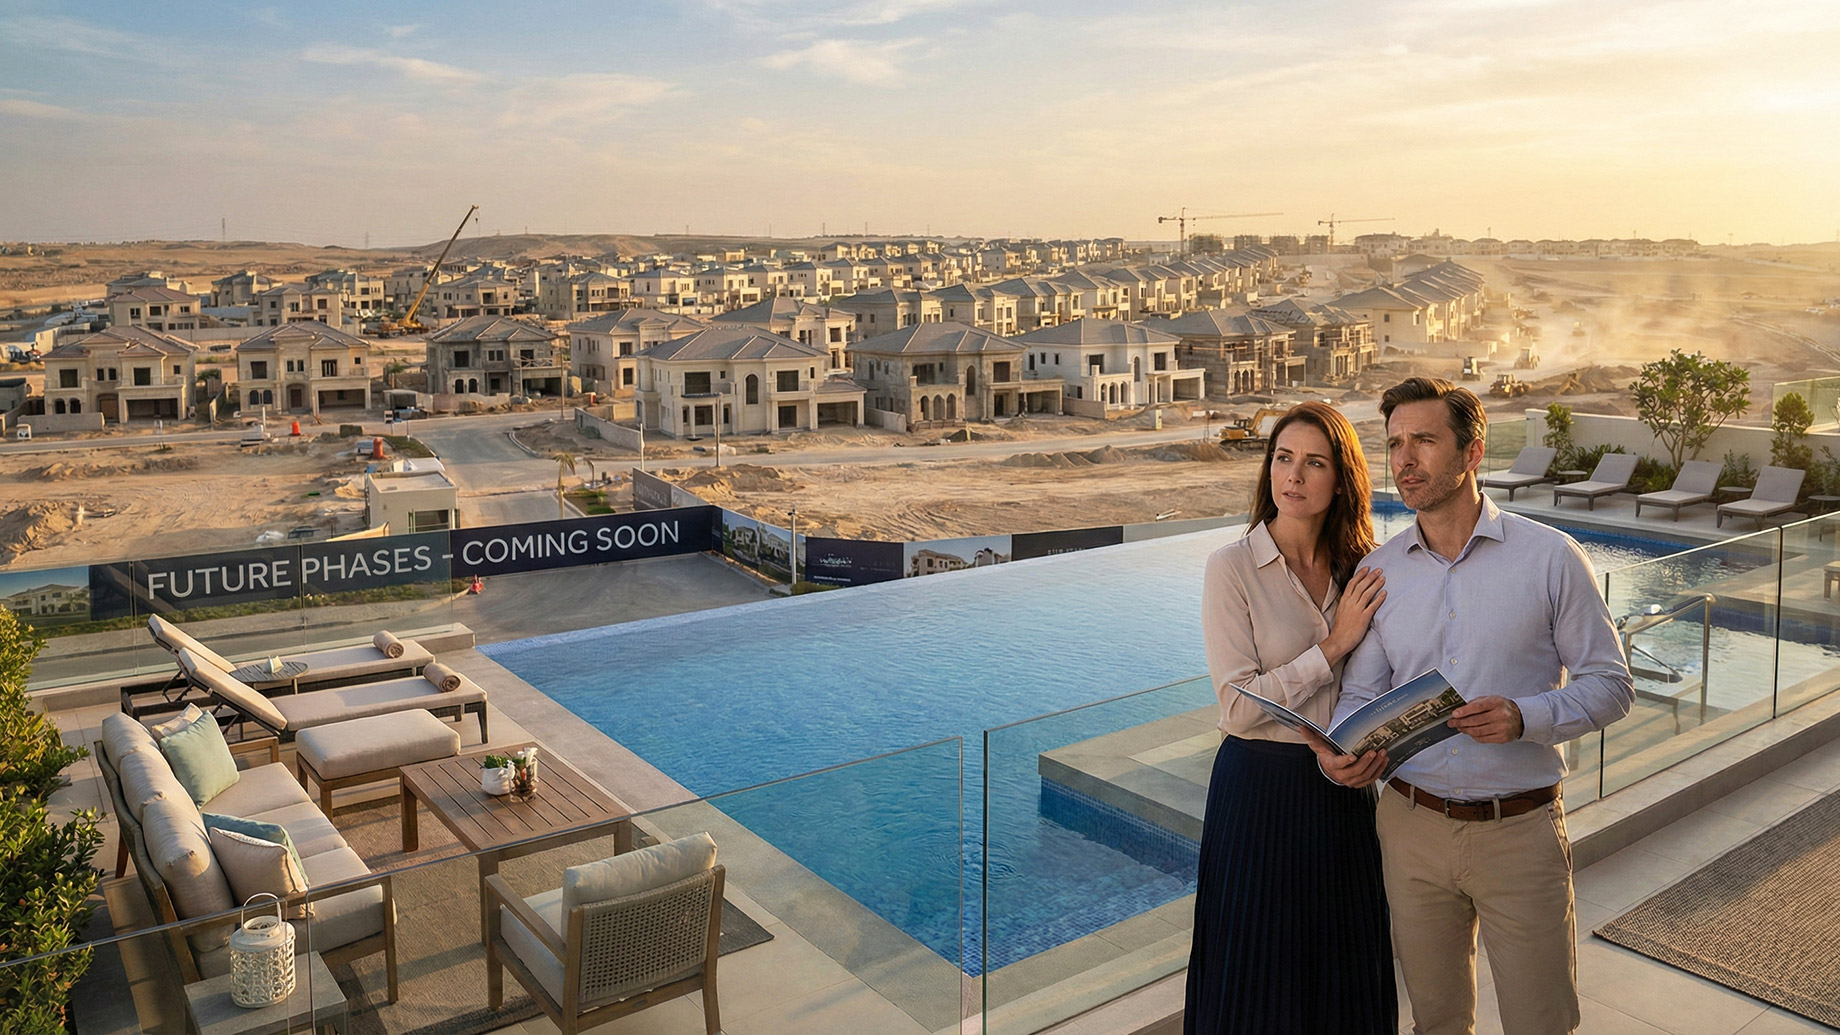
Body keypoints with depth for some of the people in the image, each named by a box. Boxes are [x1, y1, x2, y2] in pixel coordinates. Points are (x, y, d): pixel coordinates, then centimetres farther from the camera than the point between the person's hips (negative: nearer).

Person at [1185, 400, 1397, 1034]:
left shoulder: (1357, 568, 3)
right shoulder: (1233, 567, -13)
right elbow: (1239, 706, -18)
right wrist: (1335, 644, -18)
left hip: (1342, 789, 5)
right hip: (1262, 786, -5)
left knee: (1346, 970, 17)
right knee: (1262, 981, 9)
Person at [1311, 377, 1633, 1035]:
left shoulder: (1550, 557, -6)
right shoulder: (1378, 572, 2)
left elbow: (1609, 685, -4)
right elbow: (1360, 694, 5)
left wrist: (1524, 718, -22)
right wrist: (1341, 752, -16)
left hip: (1520, 831, -2)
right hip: (1412, 827, 3)